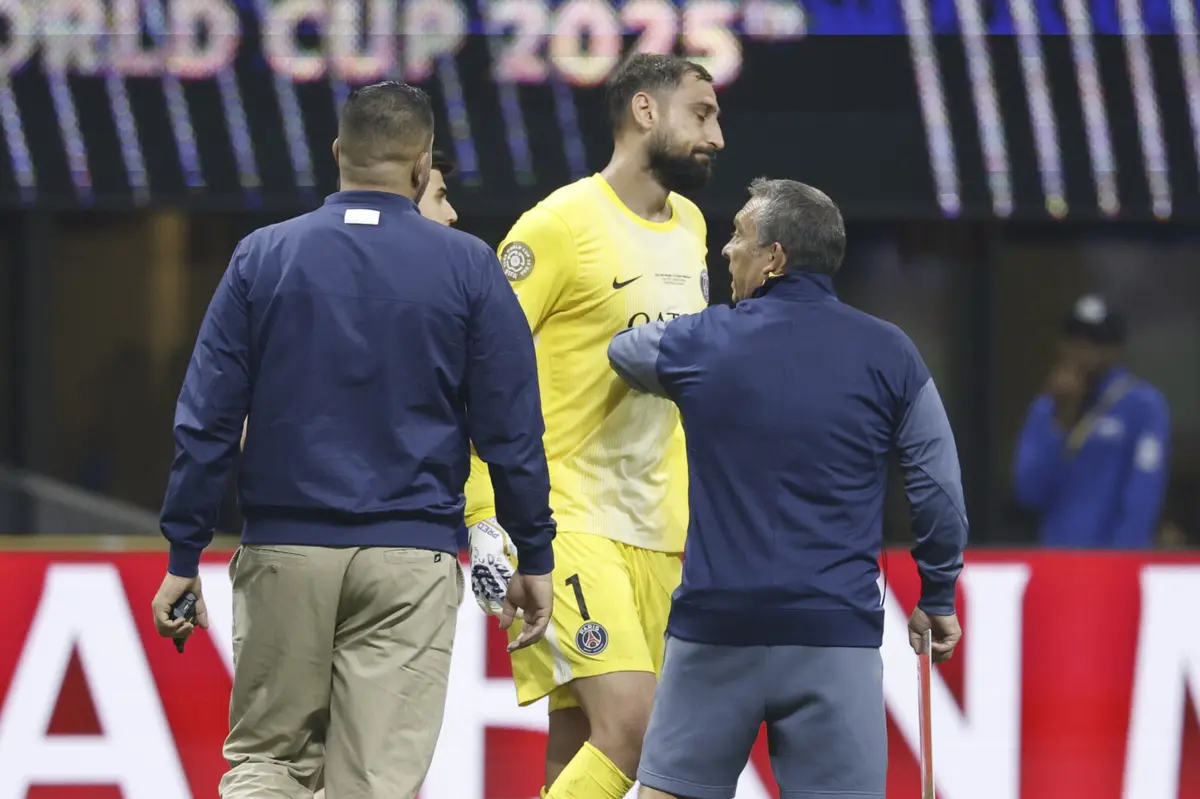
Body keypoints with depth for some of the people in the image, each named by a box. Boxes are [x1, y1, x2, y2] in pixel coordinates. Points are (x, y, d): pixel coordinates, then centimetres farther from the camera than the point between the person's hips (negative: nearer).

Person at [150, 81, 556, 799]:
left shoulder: (263, 258, 2)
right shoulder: (467, 268, -1)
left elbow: (207, 421, 1)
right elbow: (511, 429, 1)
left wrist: (185, 557, 6)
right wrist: (535, 559, 10)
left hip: (284, 552, 1)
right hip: (411, 561, -1)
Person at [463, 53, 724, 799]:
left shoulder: (690, 227, 14)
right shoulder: (561, 224, -10)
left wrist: (703, 508, 22)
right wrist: (486, 522, -16)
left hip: (657, 531, 7)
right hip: (566, 522, -7)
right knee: (632, 724, -19)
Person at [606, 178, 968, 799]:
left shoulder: (702, 342, 1)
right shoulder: (889, 355, 0)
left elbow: (622, 351, 24)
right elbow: (938, 489, 2)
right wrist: (937, 600, 15)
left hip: (715, 629, 0)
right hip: (837, 633, 0)